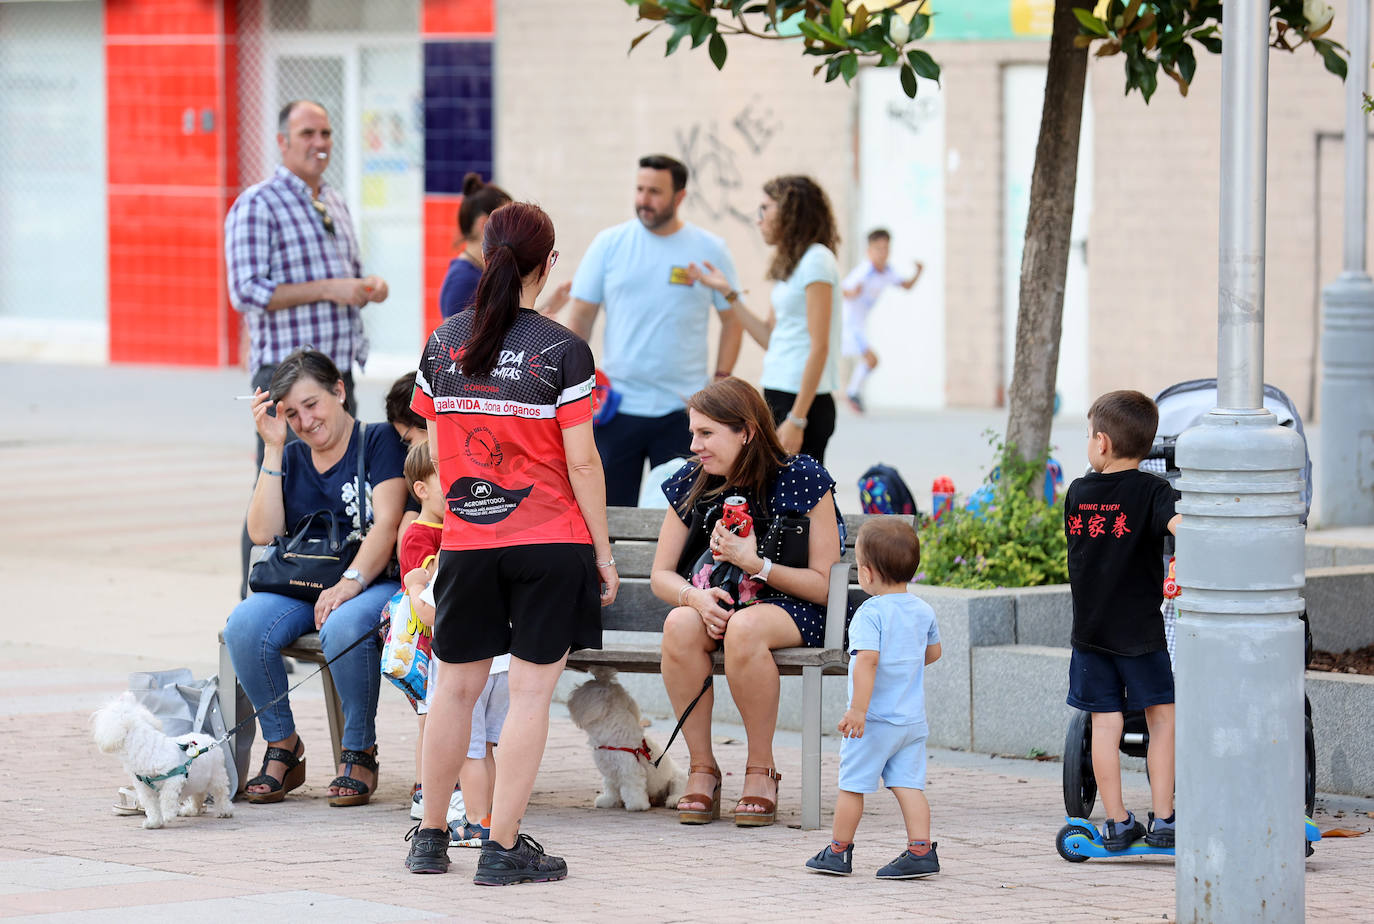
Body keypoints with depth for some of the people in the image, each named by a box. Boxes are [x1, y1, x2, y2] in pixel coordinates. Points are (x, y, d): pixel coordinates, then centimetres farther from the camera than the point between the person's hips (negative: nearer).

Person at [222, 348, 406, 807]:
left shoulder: (379, 442, 1)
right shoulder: (288, 458, 15)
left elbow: (387, 524, -11)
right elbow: (263, 532, 1)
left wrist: (349, 583, -26)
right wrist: (274, 446, -1)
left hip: (372, 581, -4)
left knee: (344, 627, -38)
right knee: (244, 626, -26)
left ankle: (359, 754, -17)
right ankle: (283, 748, -9)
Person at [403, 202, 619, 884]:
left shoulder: (443, 343, 3)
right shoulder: (562, 351, -9)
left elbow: (436, 451, 9)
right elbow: (581, 462, -9)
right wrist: (603, 551, -1)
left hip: (465, 542, 4)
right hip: (550, 544, -4)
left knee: (456, 686, 15)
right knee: (531, 691, 0)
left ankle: (430, 836, 24)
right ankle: (504, 847, -1)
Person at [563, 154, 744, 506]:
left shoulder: (710, 250, 1)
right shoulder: (609, 244, 2)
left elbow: (731, 320, 8)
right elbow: (579, 317, 6)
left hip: (683, 410, -1)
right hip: (616, 407, 1)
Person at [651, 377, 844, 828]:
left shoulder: (802, 478, -10)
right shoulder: (691, 483, 3)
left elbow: (825, 585, -10)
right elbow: (661, 575, 5)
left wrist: (755, 564, -24)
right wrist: (696, 596, -18)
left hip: (792, 609, -4)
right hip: (717, 604, 4)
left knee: (745, 627, -39)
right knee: (679, 625, -32)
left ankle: (761, 770, -21)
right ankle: (702, 769, -19)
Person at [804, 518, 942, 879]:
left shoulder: (871, 613, -17)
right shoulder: (923, 611, 6)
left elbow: (868, 659, -27)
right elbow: (933, 651, 21)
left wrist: (859, 708, -28)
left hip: (874, 718, -7)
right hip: (913, 719, 7)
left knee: (853, 784, 6)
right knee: (908, 784, 6)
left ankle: (838, 851, 16)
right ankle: (920, 850, -3)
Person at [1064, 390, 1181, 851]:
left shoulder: (1078, 493, 4)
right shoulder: (1151, 490, -10)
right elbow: (1179, 525, -28)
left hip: (1089, 628, 4)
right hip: (1140, 630, -4)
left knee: (1105, 722, 8)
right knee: (1162, 718, 7)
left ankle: (1117, 823, 10)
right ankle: (1162, 820, 6)